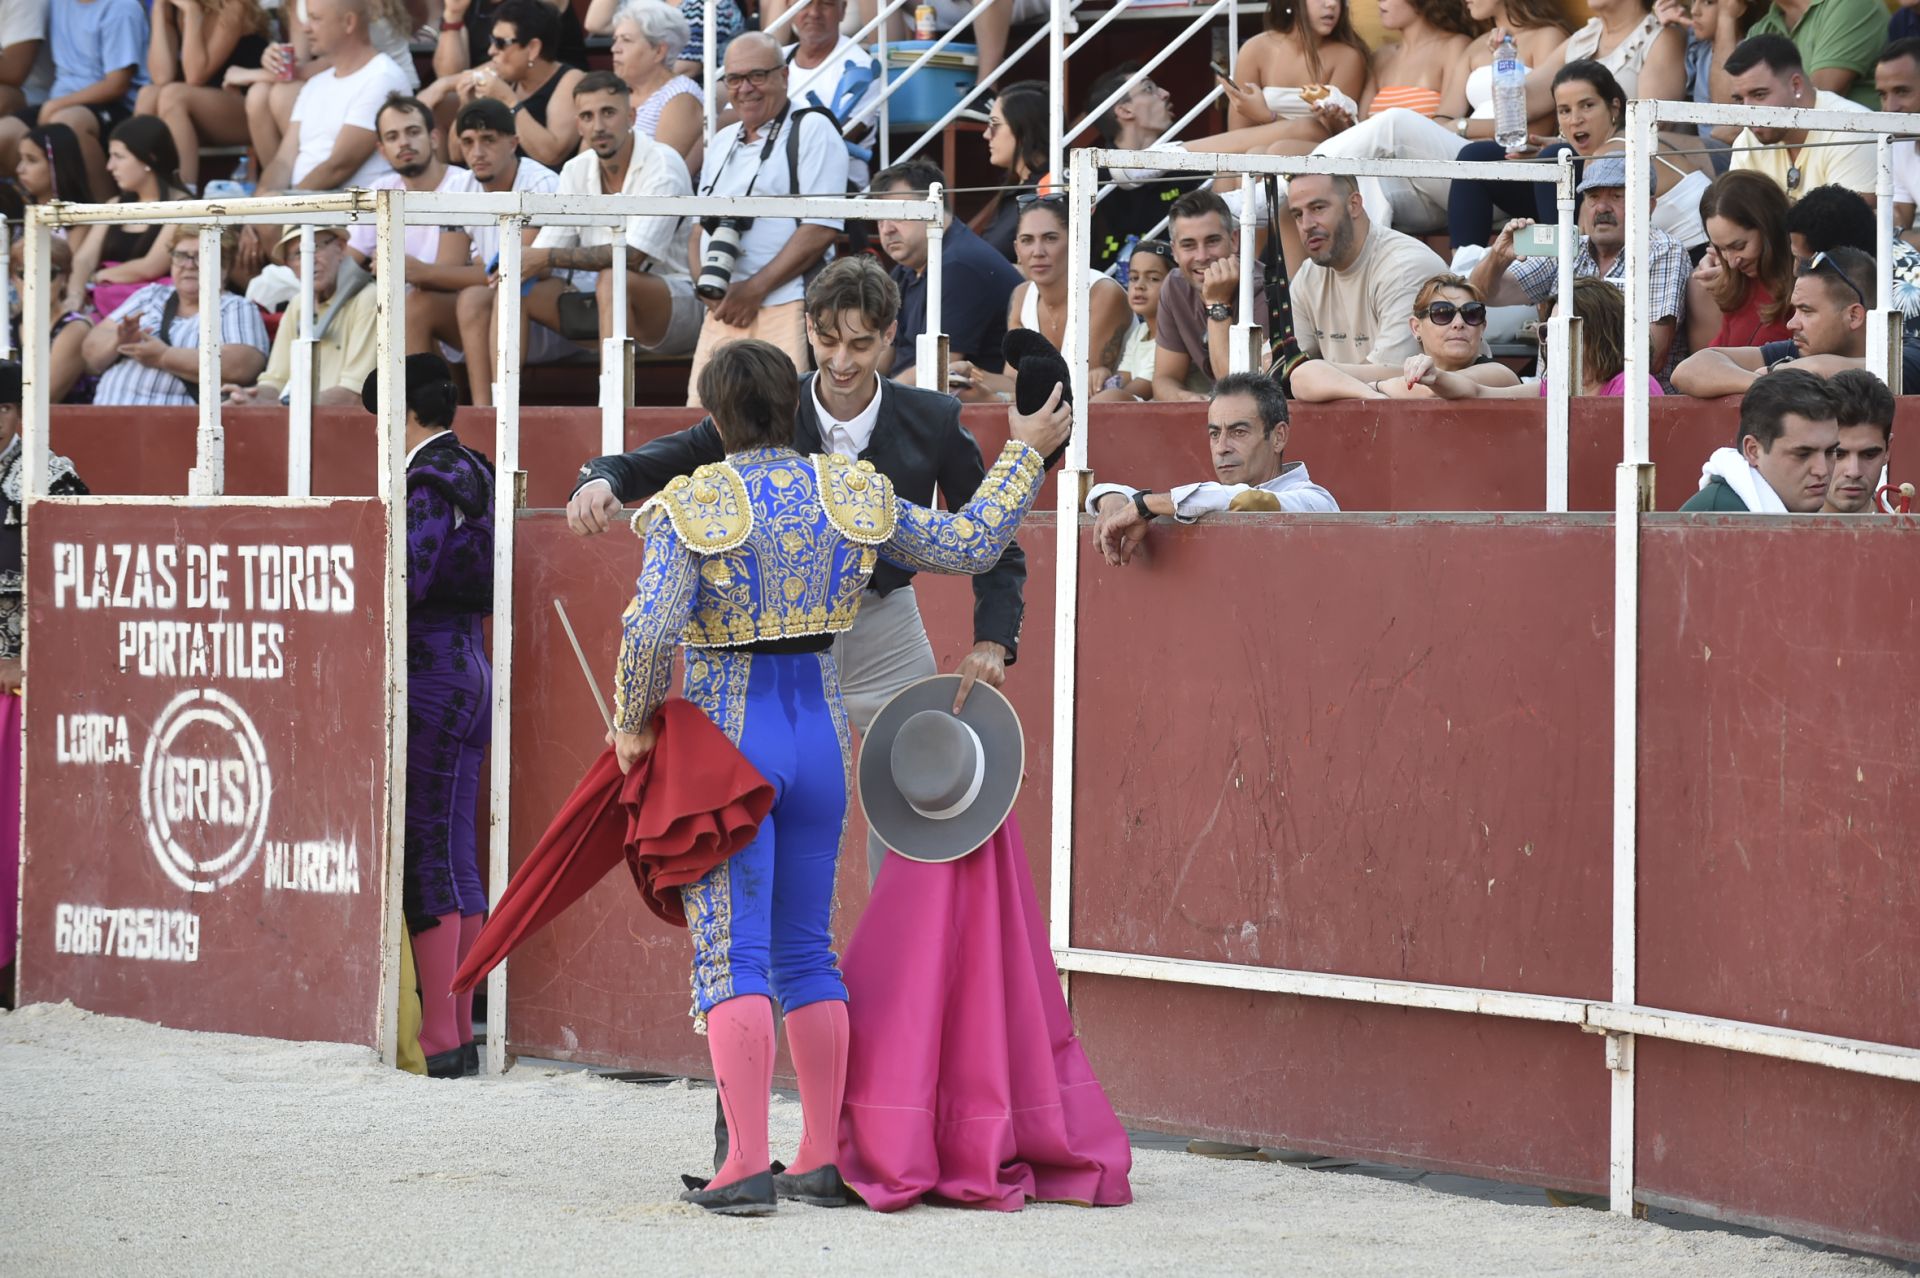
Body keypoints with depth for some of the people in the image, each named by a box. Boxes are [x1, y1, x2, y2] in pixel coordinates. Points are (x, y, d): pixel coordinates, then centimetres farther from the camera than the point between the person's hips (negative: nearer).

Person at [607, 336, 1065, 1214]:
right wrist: (1026, 454, 24)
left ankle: (746, 1164, -14)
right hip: (820, 731, 5)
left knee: (730, 952, -6)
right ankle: (824, 1155, 15)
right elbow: (968, 546, 11)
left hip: (726, 733, -5)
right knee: (805, 949, 14)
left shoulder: (692, 507, -10)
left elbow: (651, 630, -20)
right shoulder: (853, 494, 3)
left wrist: (633, 723, -5)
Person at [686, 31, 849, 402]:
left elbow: (822, 229, -10)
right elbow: (700, 226, 23)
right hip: (722, 312, 7)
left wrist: (753, 290, -12)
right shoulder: (721, 143, 21)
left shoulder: (811, 131, -1)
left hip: (787, 311, -7)